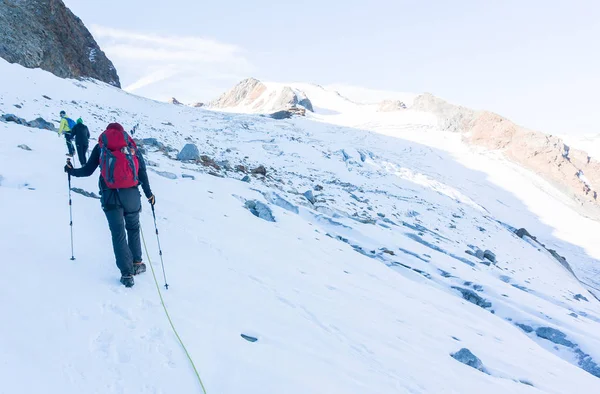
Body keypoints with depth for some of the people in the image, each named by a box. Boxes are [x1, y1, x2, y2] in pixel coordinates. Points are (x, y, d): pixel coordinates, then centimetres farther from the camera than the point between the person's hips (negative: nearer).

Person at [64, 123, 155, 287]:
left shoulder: (100, 146, 9)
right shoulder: (131, 146, 10)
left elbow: (88, 170, 7)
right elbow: (142, 172, 5)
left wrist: (71, 170, 27)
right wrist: (149, 194, 11)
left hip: (110, 195, -1)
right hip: (131, 194, 1)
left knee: (118, 234, 3)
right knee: (133, 228, 20)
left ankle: (127, 273, 0)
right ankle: (136, 264, 23)